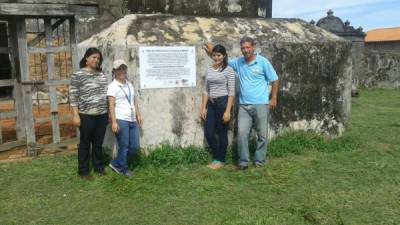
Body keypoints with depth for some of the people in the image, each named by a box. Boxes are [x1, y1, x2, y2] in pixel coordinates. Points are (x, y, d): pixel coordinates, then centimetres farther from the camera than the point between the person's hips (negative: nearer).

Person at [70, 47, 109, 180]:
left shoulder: (102, 75, 11)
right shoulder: (78, 75, -7)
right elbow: (73, 96, -10)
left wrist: (109, 113, 15)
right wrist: (76, 115, -15)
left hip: (102, 115, 5)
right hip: (87, 116, -5)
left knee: (98, 143, 14)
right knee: (85, 144, 6)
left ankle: (98, 167, 28)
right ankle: (83, 171, 17)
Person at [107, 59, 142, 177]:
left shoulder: (130, 85, 17)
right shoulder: (113, 86, -5)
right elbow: (111, 105, -10)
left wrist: (138, 115, 16)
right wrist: (114, 122, -17)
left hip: (132, 120, 7)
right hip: (120, 120, -7)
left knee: (135, 147, 7)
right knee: (124, 147, 0)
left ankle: (116, 163, 23)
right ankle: (123, 169, 20)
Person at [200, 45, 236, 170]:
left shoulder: (228, 70, -7)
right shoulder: (209, 70, 10)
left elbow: (231, 92, -10)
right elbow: (206, 90, 12)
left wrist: (228, 111, -16)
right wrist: (203, 108, 7)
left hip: (223, 103, -6)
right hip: (211, 104, 6)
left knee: (222, 133, 4)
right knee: (208, 133, 5)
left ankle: (220, 160, 21)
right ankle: (217, 158, 26)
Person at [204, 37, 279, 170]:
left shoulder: (263, 62, -4)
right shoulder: (238, 62, 7)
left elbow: (274, 80, 0)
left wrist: (273, 98, -4)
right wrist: (212, 52, 4)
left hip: (261, 105, -3)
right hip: (244, 106, 3)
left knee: (262, 134, 6)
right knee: (242, 133, -4)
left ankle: (259, 160, 20)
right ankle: (243, 161, 6)